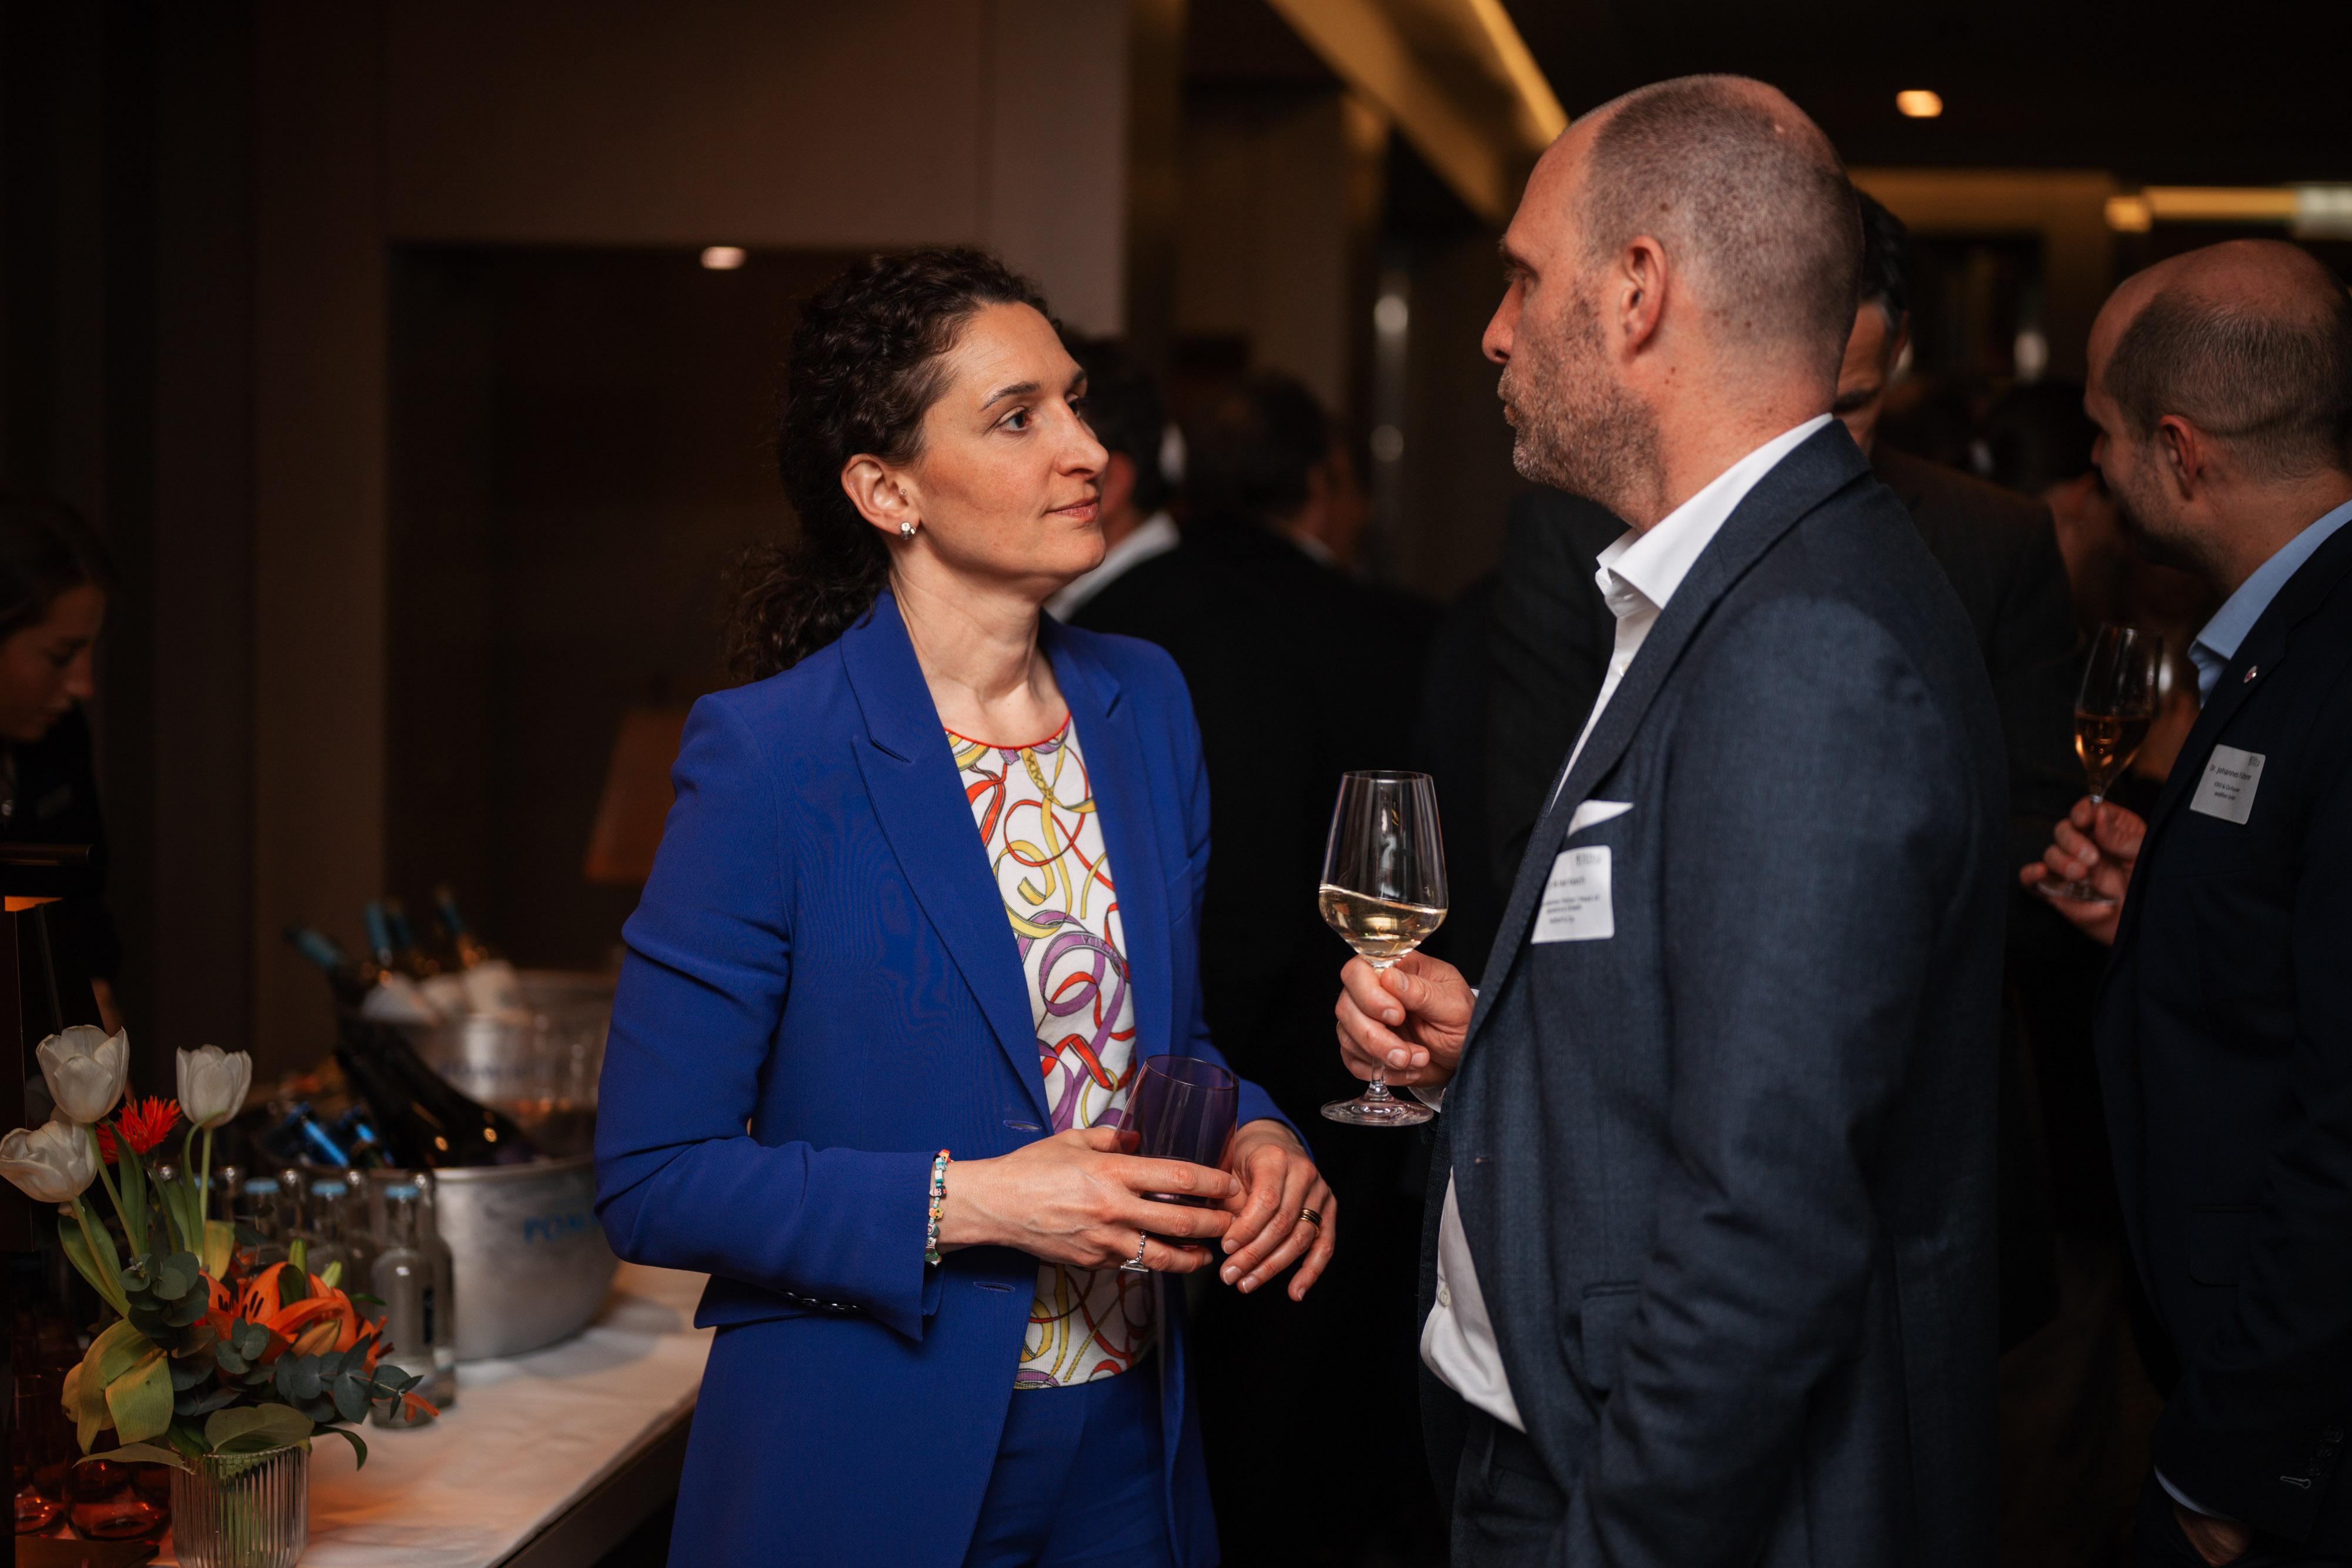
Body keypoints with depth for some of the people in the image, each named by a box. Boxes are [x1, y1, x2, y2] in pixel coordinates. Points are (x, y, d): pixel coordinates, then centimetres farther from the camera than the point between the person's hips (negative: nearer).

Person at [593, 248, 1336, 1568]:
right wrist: (965, 1204, -22)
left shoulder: (1145, 703, 3)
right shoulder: (767, 755, -16)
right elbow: (653, 1179, -14)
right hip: (875, 1461, -5)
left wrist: (1256, 1137, -6)